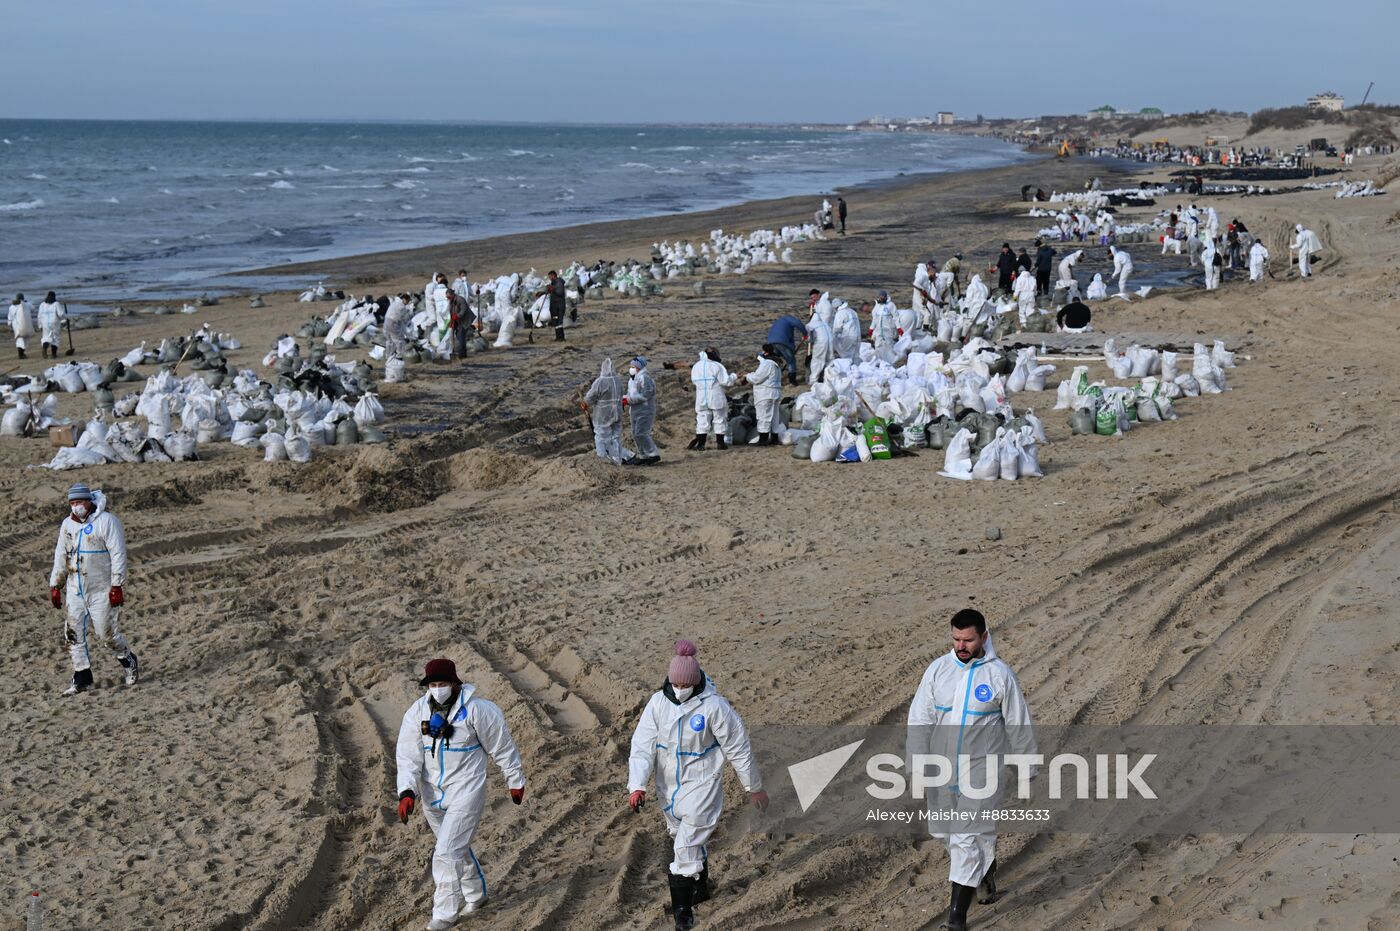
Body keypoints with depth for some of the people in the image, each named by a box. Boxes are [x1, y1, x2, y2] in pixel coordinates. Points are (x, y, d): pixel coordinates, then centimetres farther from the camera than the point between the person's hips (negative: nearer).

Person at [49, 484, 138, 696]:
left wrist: (117, 586, -18)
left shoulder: (107, 521, -12)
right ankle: (82, 677, 9)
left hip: (101, 590, -6)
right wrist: (55, 585, 13)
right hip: (75, 590, 6)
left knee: (107, 632, -2)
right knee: (74, 633, 2)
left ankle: (129, 662, 23)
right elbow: (60, 556, 16)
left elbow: (118, 555, -14)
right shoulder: (67, 524, 9)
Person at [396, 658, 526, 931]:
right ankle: (475, 895, 45)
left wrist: (515, 782, 4)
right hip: (432, 794, 6)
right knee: (458, 847, 22)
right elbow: (408, 756, -7)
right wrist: (407, 793, -20)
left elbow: (503, 747, -5)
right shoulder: (417, 712, -5)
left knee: (447, 851, -14)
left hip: (466, 793, -6)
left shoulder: (476, 710, -16)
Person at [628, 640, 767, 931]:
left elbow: (738, 749, -10)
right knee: (688, 842, 21)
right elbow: (643, 746, -12)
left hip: (701, 786, -5)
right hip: (669, 785, 5)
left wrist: (754, 787, -2)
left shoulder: (714, 706, -19)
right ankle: (701, 889, 44)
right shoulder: (658, 702, -9)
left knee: (685, 848, -9)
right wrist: (637, 785, -23)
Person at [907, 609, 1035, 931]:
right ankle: (985, 869, 42)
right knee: (944, 830, 15)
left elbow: (1019, 726, -1)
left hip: (981, 768, -4)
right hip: (943, 768, 4)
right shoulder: (937, 669, -3)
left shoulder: (1000, 674, -10)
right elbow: (920, 719, 0)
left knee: (967, 837, -8)